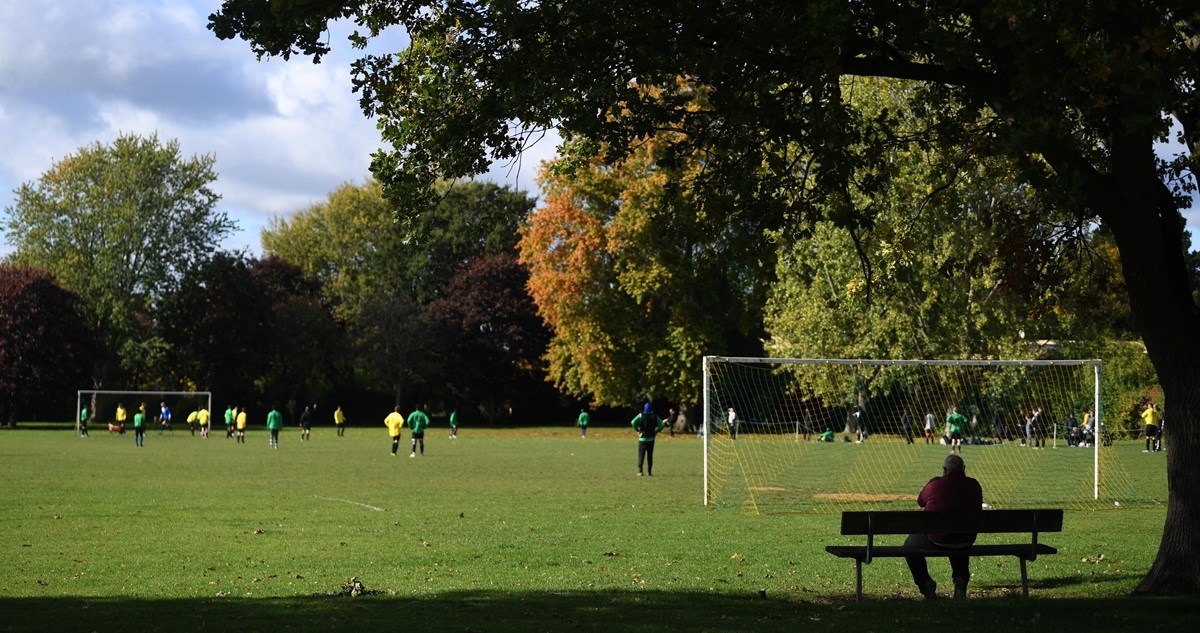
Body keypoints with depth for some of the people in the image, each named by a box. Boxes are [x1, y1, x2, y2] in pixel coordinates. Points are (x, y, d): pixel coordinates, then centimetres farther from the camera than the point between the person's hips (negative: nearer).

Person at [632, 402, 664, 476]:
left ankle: (640, 471, -9)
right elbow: (661, 425, -3)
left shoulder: (641, 415, -5)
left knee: (641, 455, 1)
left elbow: (633, 422, -17)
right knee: (650, 456, 11)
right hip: (651, 439, 2)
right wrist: (656, 431, 5)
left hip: (642, 439, -2)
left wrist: (638, 430, -6)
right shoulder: (655, 417, 2)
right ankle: (649, 472, 11)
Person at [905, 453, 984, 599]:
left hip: (937, 540, -4)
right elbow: (977, 508, 12)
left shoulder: (935, 484, -14)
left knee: (909, 545, 24)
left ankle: (925, 583, 11)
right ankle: (960, 578, 18)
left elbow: (920, 501, 4)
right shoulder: (974, 485, -3)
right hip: (966, 540, 4)